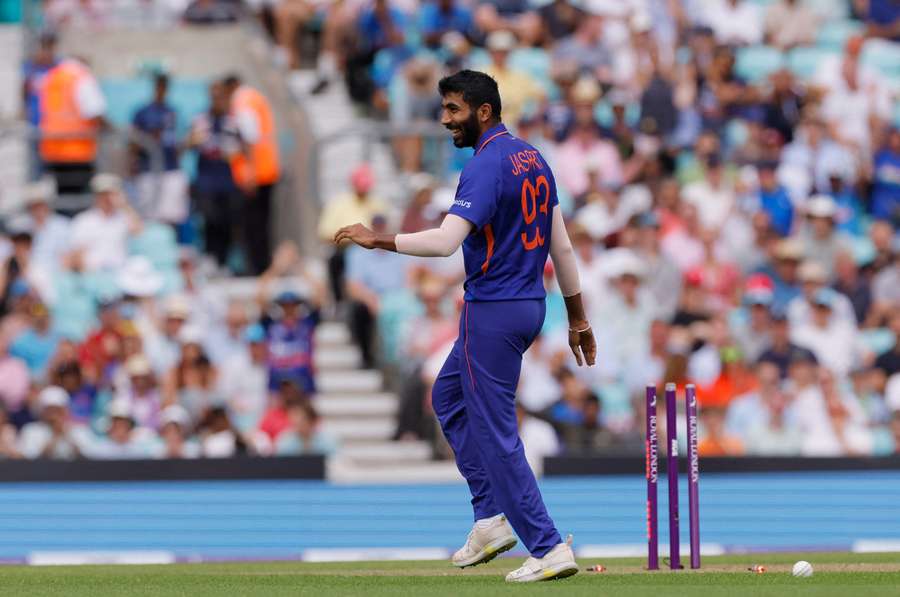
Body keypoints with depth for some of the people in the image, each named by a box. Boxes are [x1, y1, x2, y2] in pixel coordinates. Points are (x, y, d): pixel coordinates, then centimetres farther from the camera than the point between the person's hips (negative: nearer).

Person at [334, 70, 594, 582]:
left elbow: (445, 241, -27)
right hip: (530, 307, 10)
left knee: (495, 430, -4)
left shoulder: (487, 166, -17)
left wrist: (379, 240, -19)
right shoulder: (534, 160, 11)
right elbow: (562, 246, 15)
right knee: (449, 397, 24)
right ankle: (492, 518, 19)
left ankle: (549, 548, -5)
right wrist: (578, 318, 19)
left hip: (493, 311, -10)